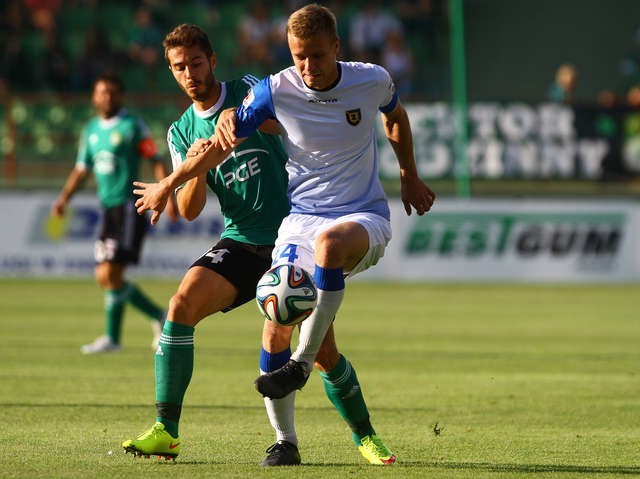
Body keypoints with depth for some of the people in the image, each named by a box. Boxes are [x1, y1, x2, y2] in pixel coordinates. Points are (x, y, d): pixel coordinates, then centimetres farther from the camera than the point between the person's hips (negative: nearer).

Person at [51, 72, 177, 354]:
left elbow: (156, 162, -6)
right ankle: (158, 316, 20)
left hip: (129, 207, -8)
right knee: (104, 277, 6)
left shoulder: (133, 126, -5)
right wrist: (64, 198, 8)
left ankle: (112, 338, -6)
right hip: (108, 209, 8)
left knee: (112, 274, -13)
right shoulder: (91, 130, 14)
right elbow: (81, 169, 21)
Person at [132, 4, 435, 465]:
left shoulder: (372, 81, -5)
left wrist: (410, 177, 25)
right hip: (302, 216, 1)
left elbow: (396, 116, 20)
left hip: (366, 218, -1)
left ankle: (301, 363, -33)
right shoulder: (275, 91, -7)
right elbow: (225, 141, 8)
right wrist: (168, 185, 15)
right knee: (280, 320, -18)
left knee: (329, 241, -39)